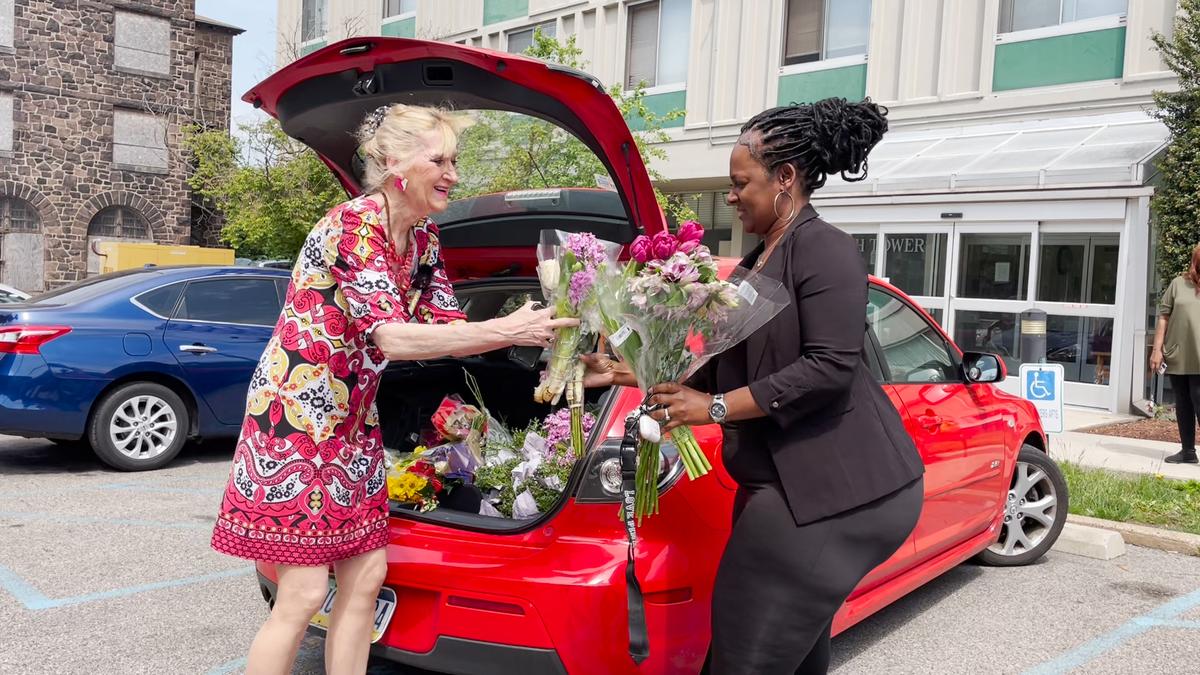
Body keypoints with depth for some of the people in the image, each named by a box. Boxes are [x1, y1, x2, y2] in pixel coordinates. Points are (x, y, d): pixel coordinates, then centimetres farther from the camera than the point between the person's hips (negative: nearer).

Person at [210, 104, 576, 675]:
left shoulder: (423, 240, 6)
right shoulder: (351, 226, -20)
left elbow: (446, 327, 5)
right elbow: (392, 338, -30)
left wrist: (527, 328, -9)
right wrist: (507, 330, -32)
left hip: (351, 422, 8)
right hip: (293, 414, -8)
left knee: (366, 576, 9)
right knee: (305, 593, -6)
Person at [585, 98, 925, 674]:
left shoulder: (824, 248, -11)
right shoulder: (755, 265, 16)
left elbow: (830, 367, -21)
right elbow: (721, 370, 18)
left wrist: (715, 408, -18)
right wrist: (623, 373, 13)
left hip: (836, 485, -9)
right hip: (782, 482, 9)